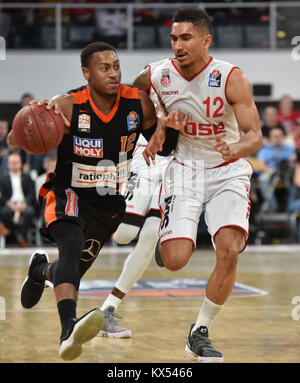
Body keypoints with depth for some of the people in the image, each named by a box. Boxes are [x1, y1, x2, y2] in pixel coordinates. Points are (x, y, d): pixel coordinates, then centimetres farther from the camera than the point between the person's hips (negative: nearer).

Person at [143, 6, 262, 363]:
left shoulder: (231, 78, -16)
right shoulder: (159, 77, -9)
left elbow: (255, 136, -18)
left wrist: (235, 150, -39)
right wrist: (155, 137, -8)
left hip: (228, 172, -1)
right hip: (184, 169, 1)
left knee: (229, 251, -20)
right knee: (175, 260, -16)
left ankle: (200, 333, -1)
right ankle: (164, 237, 24)